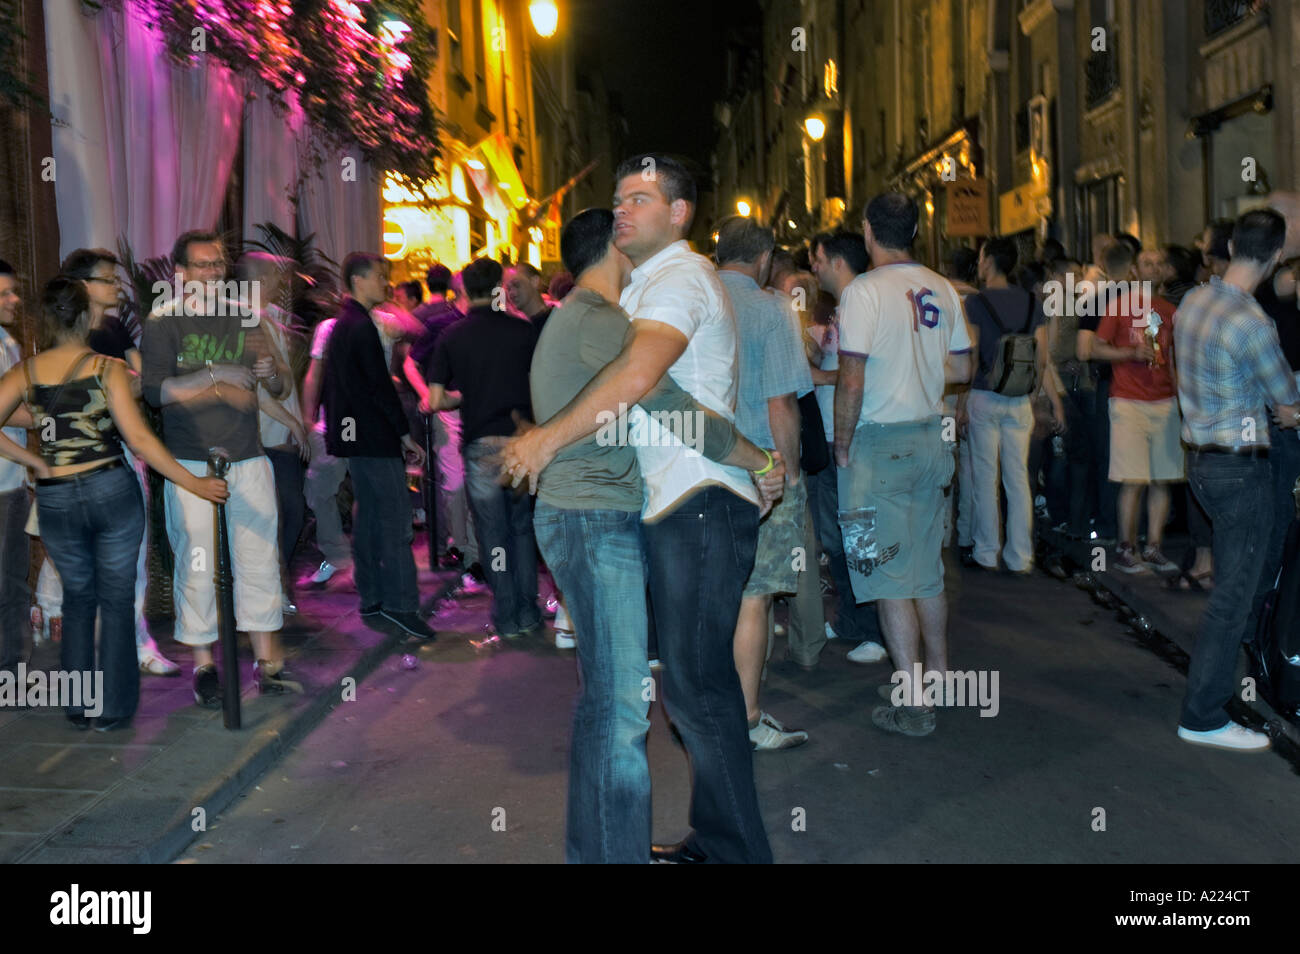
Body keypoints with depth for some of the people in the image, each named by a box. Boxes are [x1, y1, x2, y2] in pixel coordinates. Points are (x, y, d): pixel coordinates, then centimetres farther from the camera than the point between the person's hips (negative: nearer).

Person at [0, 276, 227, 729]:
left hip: (56, 500, 3)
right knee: (116, 599, 8)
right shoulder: (108, 368, -7)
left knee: (77, 598, 19)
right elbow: (139, 438, -14)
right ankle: (113, 709, 13)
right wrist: (195, 484, -12)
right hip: (112, 490, -3)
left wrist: (38, 463, 1)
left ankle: (78, 706, 23)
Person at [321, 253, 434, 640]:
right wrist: (405, 433, -13)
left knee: (368, 515, 13)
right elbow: (380, 385, -18)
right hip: (375, 436, -10)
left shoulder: (340, 326, 17)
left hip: (354, 435, 10)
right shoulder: (363, 326, -14)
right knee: (396, 519, -9)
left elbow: (328, 385, 21)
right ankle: (400, 604, -9)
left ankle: (371, 598, 18)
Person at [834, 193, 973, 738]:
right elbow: (961, 368, 11)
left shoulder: (864, 291, -13)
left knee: (890, 577, -1)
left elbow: (851, 382, -18)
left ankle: (913, 705, 3)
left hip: (880, 444, -7)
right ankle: (939, 675, 31)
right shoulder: (942, 290, 5)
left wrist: (842, 446, -7)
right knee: (927, 569, 18)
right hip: (930, 438, 7)